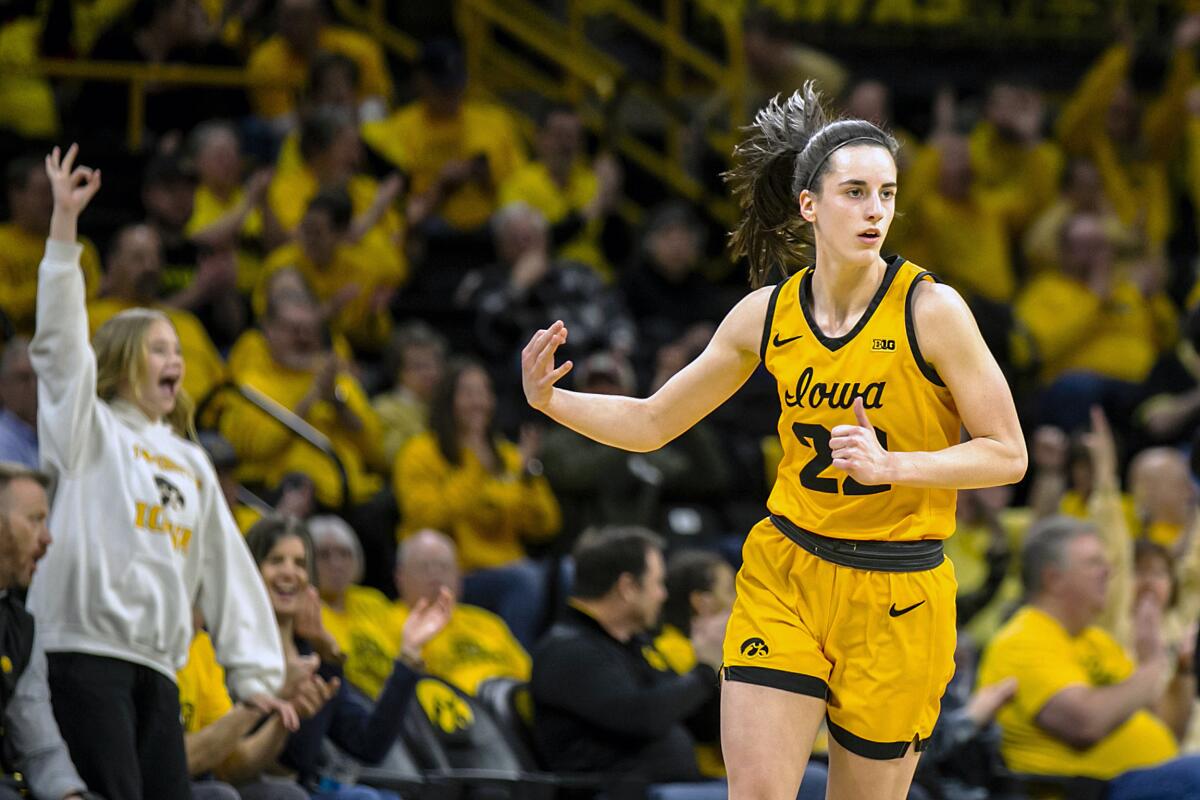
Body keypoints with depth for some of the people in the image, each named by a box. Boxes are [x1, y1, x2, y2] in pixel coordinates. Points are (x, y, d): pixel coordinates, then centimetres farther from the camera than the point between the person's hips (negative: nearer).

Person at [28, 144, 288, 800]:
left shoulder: (189, 462, 23)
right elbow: (61, 341, -8)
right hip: (86, 652, -6)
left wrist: (254, 669, 15)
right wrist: (64, 222, -15)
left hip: (157, 665, 6)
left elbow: (227, 567, 22)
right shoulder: (90, 433, 5)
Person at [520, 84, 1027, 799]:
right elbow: (650, 424, 10)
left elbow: (1007, 454, -9)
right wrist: (550, 401, -7)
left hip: (898, 597, -2)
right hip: (784, 578, 3)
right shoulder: (768, 314, 0)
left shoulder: (930, 308, -11)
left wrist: (888, 465, -23)